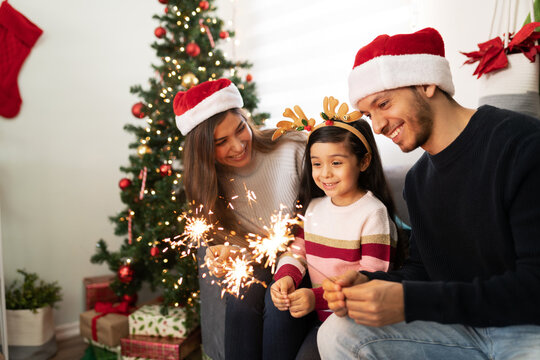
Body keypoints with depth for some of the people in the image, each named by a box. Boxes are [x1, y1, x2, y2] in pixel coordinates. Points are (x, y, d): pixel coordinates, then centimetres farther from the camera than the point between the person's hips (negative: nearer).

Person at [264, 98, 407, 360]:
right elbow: (297, 252, 9)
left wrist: (318, 297, -27)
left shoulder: (372, 212, -13)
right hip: (312, 307, 6)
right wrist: (286, 277, -15)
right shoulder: (313, 206, 6)